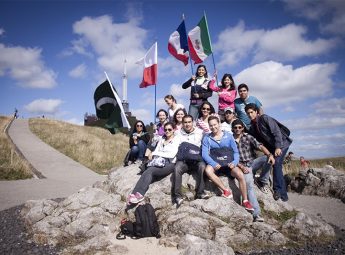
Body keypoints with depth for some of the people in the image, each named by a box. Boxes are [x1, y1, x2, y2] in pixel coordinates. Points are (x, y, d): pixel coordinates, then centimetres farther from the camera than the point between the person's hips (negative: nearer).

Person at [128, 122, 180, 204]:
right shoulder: (162, 139, 23)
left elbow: (172, 154, -8)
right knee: (149, 172, -28)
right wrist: (154, 156, -8)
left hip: (169, 164, -4)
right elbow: (155, 151, 15)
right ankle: (137, 194, -42)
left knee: (149, 171, -29)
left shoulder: (176, 140, 5)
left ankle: (139, 194, -38)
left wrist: (158, 153, -2)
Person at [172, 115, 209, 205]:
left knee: (202, 166, -32)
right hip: (183, 159, 0)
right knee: (177, 168, -31)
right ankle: (177, 195, -23)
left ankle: (200, 192, -21)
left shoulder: (199, 132, 11)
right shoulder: (178, 133, 14)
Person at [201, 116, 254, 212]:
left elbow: (236, 151, 4)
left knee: (240, 174, -26)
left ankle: (245, 201, -11)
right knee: (208, 170, -34)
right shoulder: (206, 138, 2)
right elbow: (204, 154, -8)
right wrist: (214, 164, -25)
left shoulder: (228, 135, 4)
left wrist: (235, 162, -16)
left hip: (228, 164, 1)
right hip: (215, 164, 0)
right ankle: (225, 190, -23)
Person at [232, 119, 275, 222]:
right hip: (242, 166, -2)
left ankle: (262, 182, -3)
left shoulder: (248, 137, 7)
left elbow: (259, 146, -8)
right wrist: (242, 167, -16)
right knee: (249, 184, -27)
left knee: (267, 158, -27)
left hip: (253, 162, 3)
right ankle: (256, 214, -28)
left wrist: (269, 154, -26)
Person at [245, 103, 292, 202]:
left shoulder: (264, 118, -16)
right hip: (272, 147, 7)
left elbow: (277, 131, -22)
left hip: (282, 143, -7)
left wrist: (278, 147, -28)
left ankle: (278, 190, -12)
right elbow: (257, 139, 8)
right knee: (277, 167, 6)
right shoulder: (253, 125, 4)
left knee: (276, 164, -21)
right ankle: (283, 194, 14)